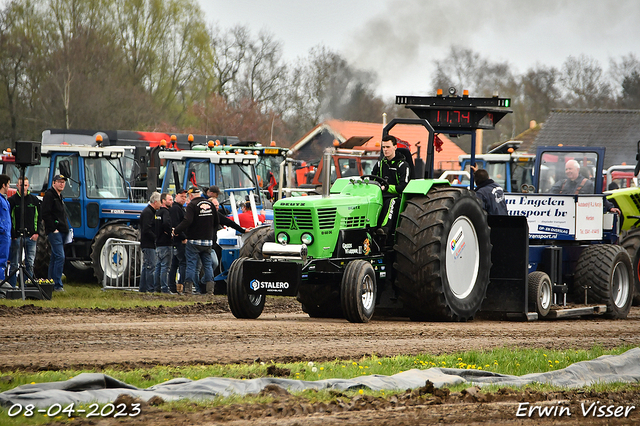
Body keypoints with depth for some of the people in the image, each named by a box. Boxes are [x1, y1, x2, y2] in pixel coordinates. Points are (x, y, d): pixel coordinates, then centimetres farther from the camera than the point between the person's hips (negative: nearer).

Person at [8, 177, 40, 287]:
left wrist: (36, 233, 2)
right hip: (17, 237, -3)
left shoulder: (35, 200, 11)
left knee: (30, 264, 3)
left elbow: (39, 218, 13)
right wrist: (13, 235, -9)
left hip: (31, 237, 3)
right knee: (15, 264, -2)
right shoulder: (12, 200, 1)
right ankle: (12, 286, 2)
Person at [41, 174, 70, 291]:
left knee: (55, 257, 12)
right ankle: (57, 285, -15)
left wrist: (65, 228, 18)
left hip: (61, 231, 10)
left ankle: (52, 283, 16)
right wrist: (53, 228, -18)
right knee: (60, 256, -15)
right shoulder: (49, 195, -9)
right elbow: (45, 214, -17)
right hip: (54, 232, -10)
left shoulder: (59, 196, 21)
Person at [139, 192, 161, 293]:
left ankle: (143, 288, 17)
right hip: (148, 244, -11)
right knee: (150, 266, -10)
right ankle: (151, 288, -11)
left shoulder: (152, 212, 19)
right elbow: (146, 230, -21)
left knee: (146, 267, 12)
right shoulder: (147, 212, -14)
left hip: (150, 244, 11)